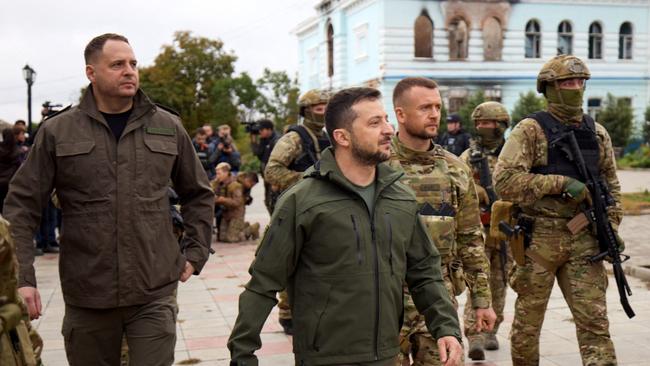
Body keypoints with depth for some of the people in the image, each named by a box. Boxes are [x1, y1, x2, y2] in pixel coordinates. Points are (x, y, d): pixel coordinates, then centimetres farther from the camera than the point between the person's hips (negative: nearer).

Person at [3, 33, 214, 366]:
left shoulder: (168, 128, 6)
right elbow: (21, 206, 0)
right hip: (86, 295, 0)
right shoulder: (57, 132, 0)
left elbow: (198, 194, 17)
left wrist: (195, 253, 8)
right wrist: (22, 277, -8)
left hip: (155, 293, 0)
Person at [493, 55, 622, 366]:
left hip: (583, 239, 4)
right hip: (539, 238, -3)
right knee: (528, 319, 9)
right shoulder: (530, 130, -7)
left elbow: (611, 184, 18)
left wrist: (611, 226, 6)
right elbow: (504, 181, -17)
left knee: (594, 318, -1)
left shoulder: (597, 133, 10)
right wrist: (561, 183, -18)